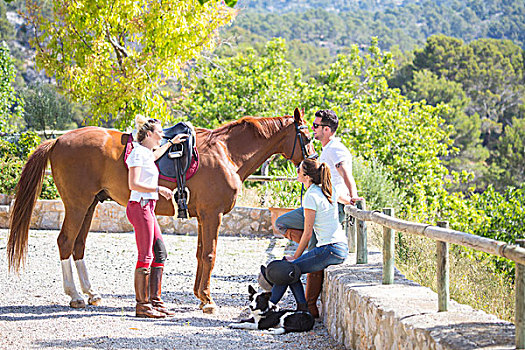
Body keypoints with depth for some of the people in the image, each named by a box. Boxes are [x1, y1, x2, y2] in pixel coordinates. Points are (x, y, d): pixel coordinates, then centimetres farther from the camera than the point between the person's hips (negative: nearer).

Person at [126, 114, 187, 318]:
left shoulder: (146, 153, 16)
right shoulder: (138, 153, -12)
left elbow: (153, 156, 43)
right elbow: (133, 184, -20)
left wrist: (171, 143, 47)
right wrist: (158, 189, -20)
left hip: (147, 208, 10)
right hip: (140, 207, -10)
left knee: (160, 254, 10)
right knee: (145, 257, -7)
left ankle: (155, 301, 15)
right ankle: (142, 305, -3)